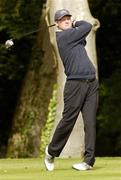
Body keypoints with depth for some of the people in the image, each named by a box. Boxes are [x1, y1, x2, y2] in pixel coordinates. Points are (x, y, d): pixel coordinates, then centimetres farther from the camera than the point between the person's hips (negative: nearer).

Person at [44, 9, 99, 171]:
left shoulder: (73, 35, 21)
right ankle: (51, 152, 17)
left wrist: (75, 24, 15)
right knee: (68, 120, -3)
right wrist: (77, 24, 16)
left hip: (91, 83, 7)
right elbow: (88, 27, -2)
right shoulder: (63, 36, -5)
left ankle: (89, 160, -3)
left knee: (90, 121, -1)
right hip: (75, 83, -7)